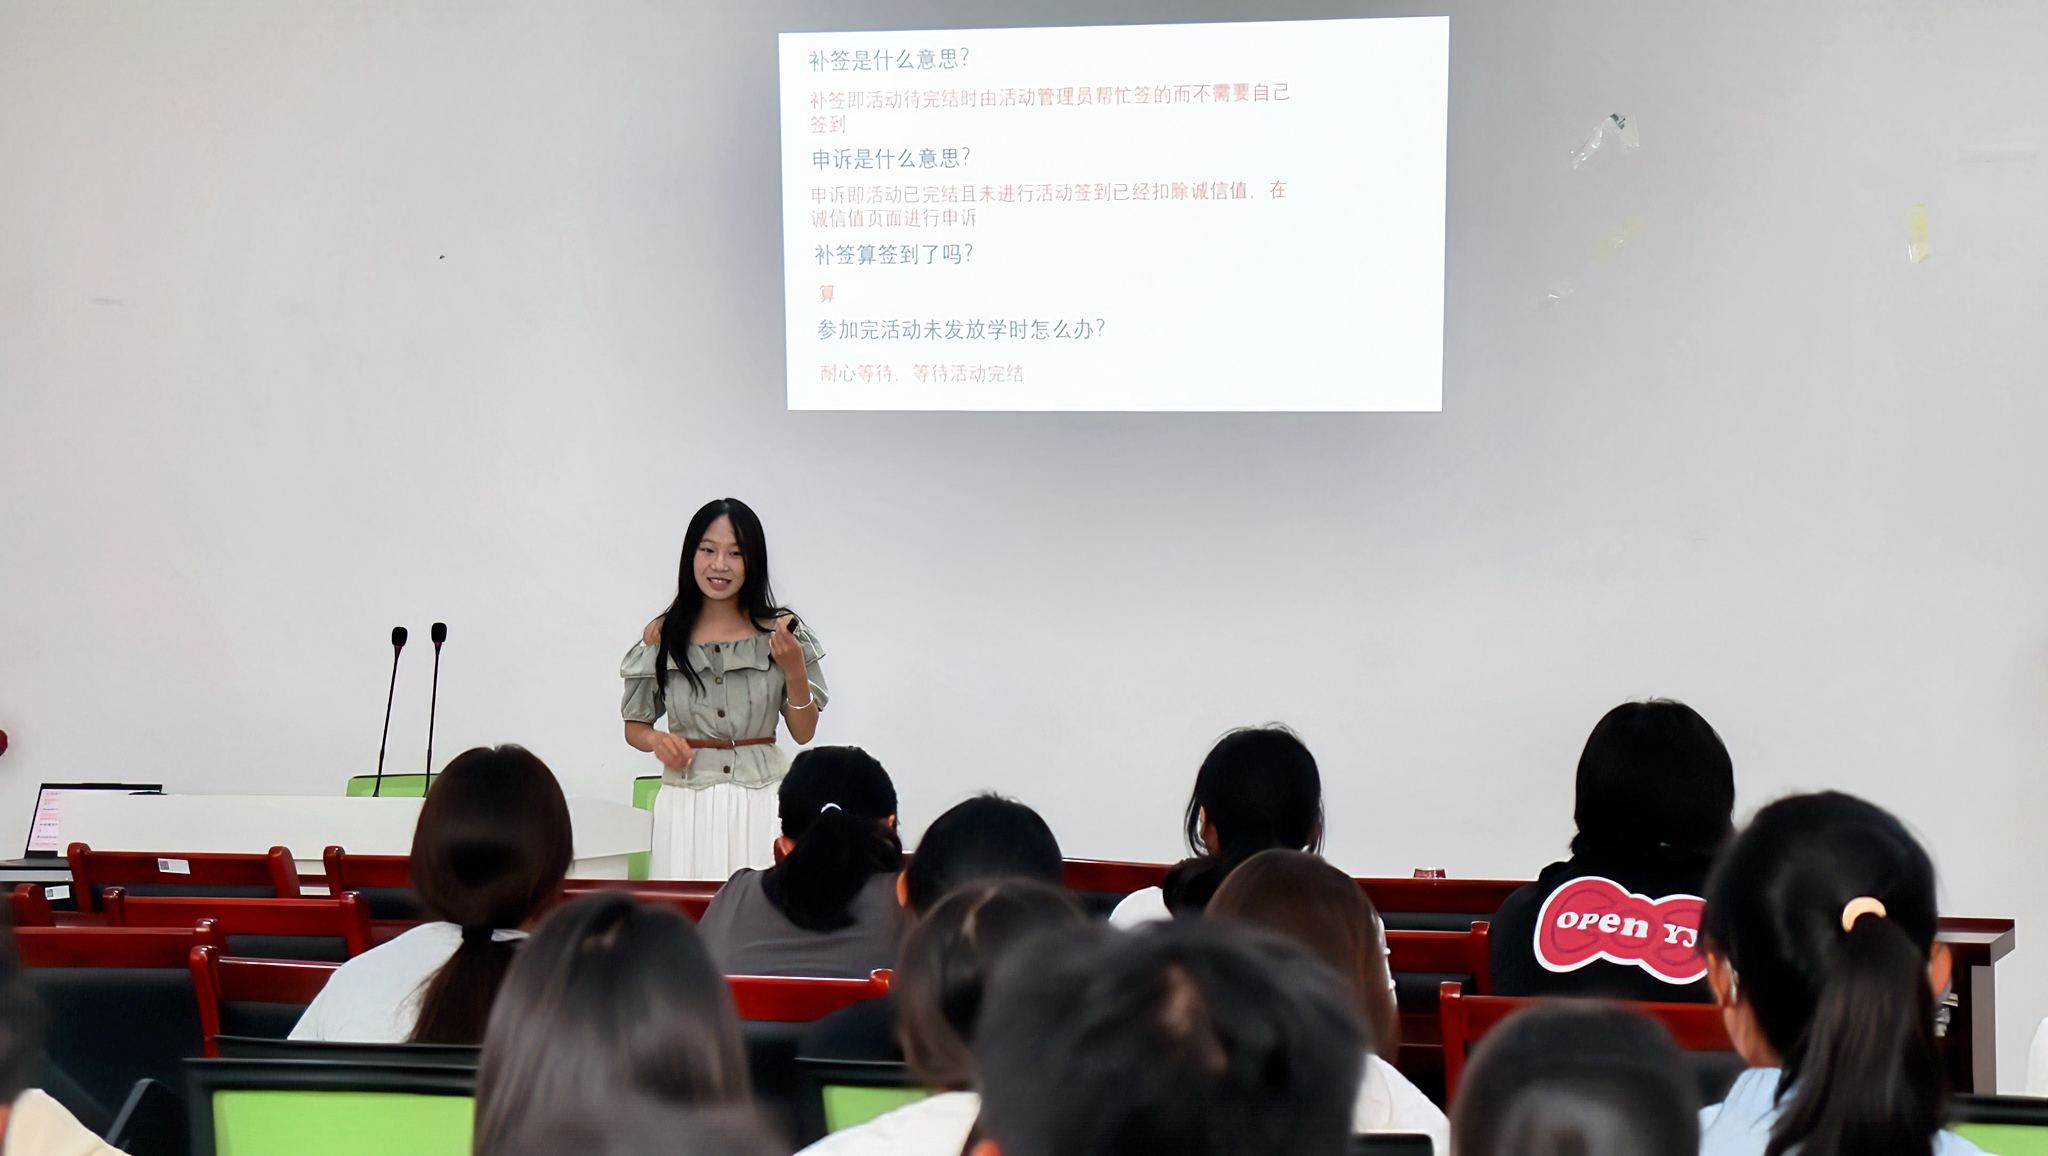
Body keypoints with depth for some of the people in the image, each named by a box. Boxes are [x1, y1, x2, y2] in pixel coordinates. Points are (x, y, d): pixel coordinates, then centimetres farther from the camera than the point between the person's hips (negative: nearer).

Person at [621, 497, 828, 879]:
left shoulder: (780, 630, 3)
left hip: (762, 804, 0)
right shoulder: (662, 636, 3)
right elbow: (635, 727, 12)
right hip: (687, 804, 0)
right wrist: (656, 741, -9)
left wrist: (794, 670, -9)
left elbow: (803, 733, 5)